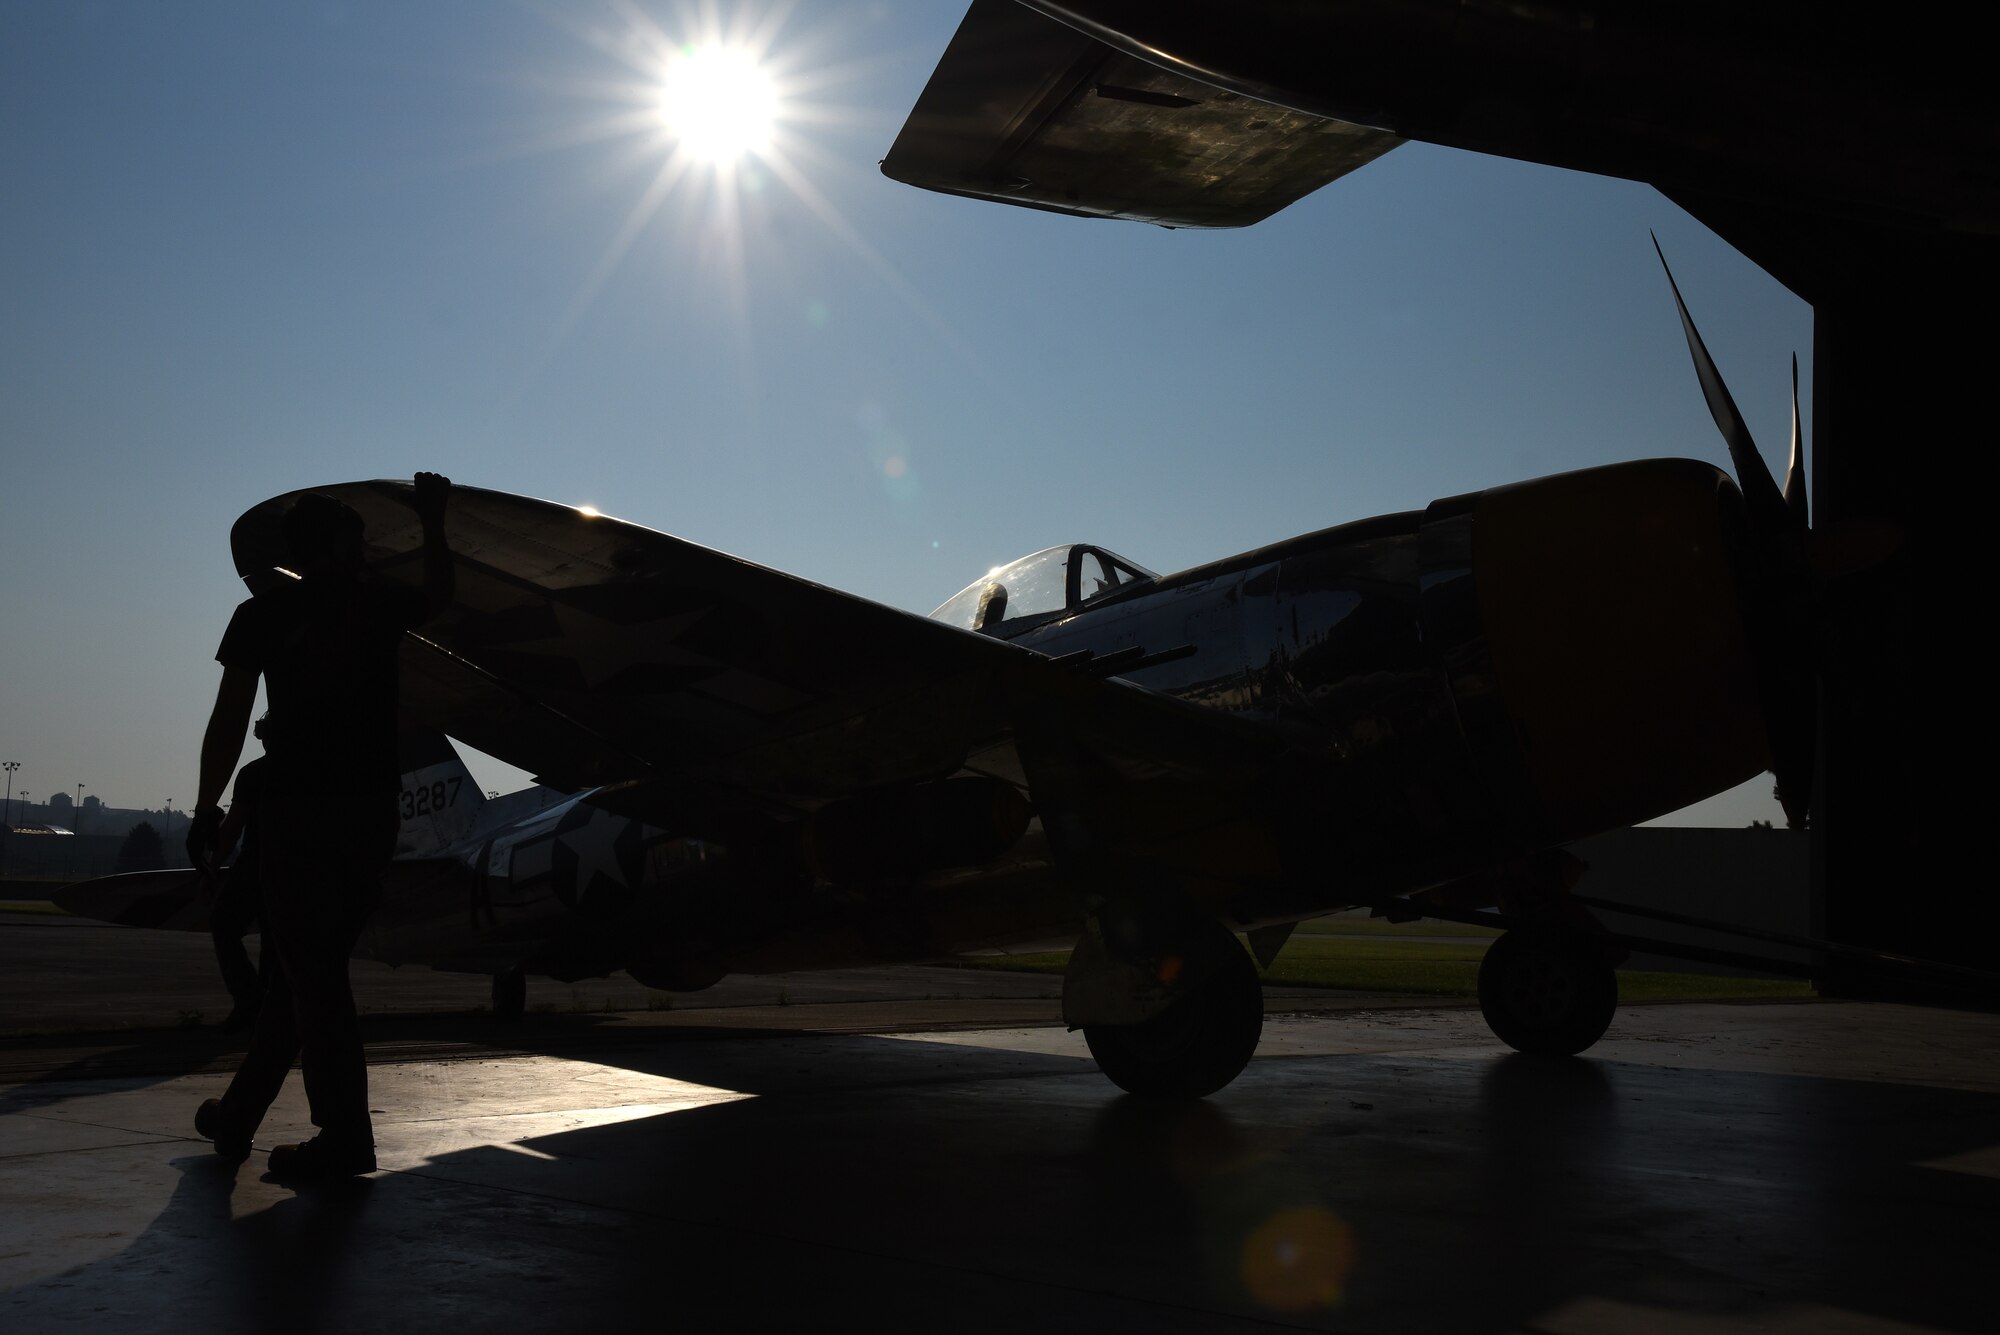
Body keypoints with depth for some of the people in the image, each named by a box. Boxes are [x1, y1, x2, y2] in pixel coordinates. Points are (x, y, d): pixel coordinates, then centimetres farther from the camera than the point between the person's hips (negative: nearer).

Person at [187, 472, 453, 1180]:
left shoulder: (263, 613, 2)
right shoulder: (379, 604, 8)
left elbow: (230, 721, -2)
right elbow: (438, 594, 30)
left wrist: (206, 808, 3)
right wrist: (433, 522, 38)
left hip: (295, 809, -3)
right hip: (372, 809, 3)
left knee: (308, 970, -2)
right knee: (307, 968, 11)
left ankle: (344, 1135, -6)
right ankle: (239, 1115, 20)